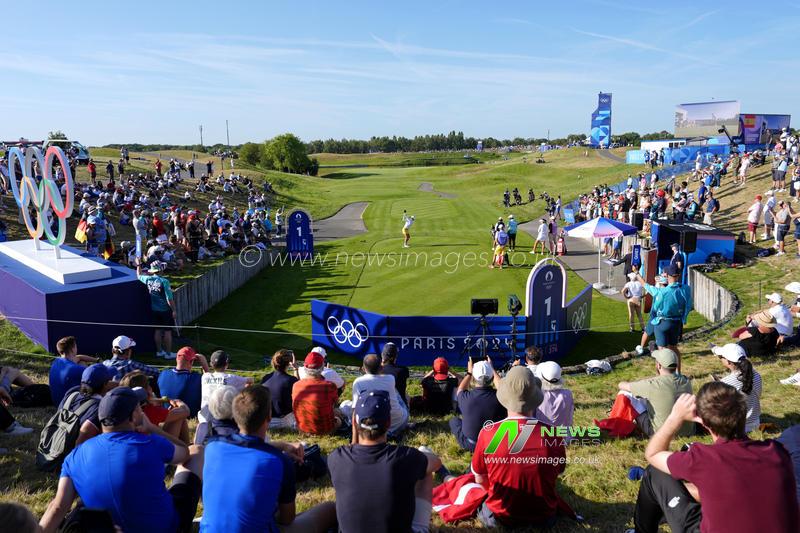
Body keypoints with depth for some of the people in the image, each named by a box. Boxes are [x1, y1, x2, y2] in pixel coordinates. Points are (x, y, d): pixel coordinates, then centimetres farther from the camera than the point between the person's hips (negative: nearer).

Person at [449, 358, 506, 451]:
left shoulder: (466, 397, -24)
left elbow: (460, 390, 4)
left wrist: (469, 373, 12)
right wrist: (492, 369, 11)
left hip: (469, 445, -1)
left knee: (454, 420, 23)